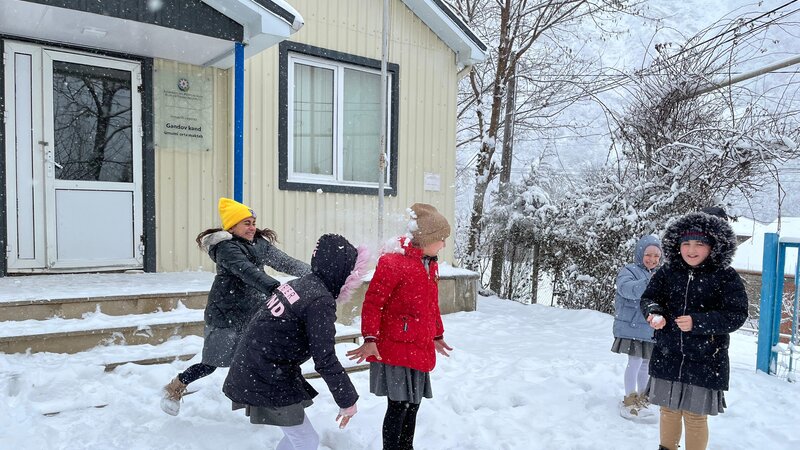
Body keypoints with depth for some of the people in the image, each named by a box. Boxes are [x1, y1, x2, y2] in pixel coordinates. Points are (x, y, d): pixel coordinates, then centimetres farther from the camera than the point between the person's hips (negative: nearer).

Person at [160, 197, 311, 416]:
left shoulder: (260, 244, 7)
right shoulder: (226, 248, -15)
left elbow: (285, 262, 0)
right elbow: (247, 272, -32)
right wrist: (275, 288, -45)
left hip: (253, 313, 6)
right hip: (227, 315, -6)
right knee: (212, 363, 7)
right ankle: (174, 388, 31)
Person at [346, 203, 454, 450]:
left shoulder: (429, 264, 12)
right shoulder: (393, 262, -17)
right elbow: (373, 302, -17)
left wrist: (437, 336, 27)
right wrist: (370, 339, -21)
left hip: (421, 350, 8)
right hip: (396, 348, -8)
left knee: (412, 405, 16)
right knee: (399, 407, -2)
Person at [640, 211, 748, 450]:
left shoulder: (726, 277, -9)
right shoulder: (667, 272, 0)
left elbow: (737, 314, -13)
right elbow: (648, 297, 4)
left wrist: (698, 322, -25)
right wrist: (654, 312, -19)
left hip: (705, 362, -3)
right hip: (667, 357, 3)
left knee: (695, 416, 9)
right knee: (668, 410, 18)